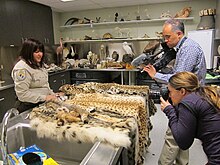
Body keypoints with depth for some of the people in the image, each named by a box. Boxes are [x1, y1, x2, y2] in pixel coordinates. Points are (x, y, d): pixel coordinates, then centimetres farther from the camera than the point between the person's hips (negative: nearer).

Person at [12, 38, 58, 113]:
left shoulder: (38, 64, 8)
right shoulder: (21, 68, -21)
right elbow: (22, 94, -25)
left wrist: (52, 94, 5)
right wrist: (44, 97, -22)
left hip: (42, 104, 8)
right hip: (28, 108, -8)